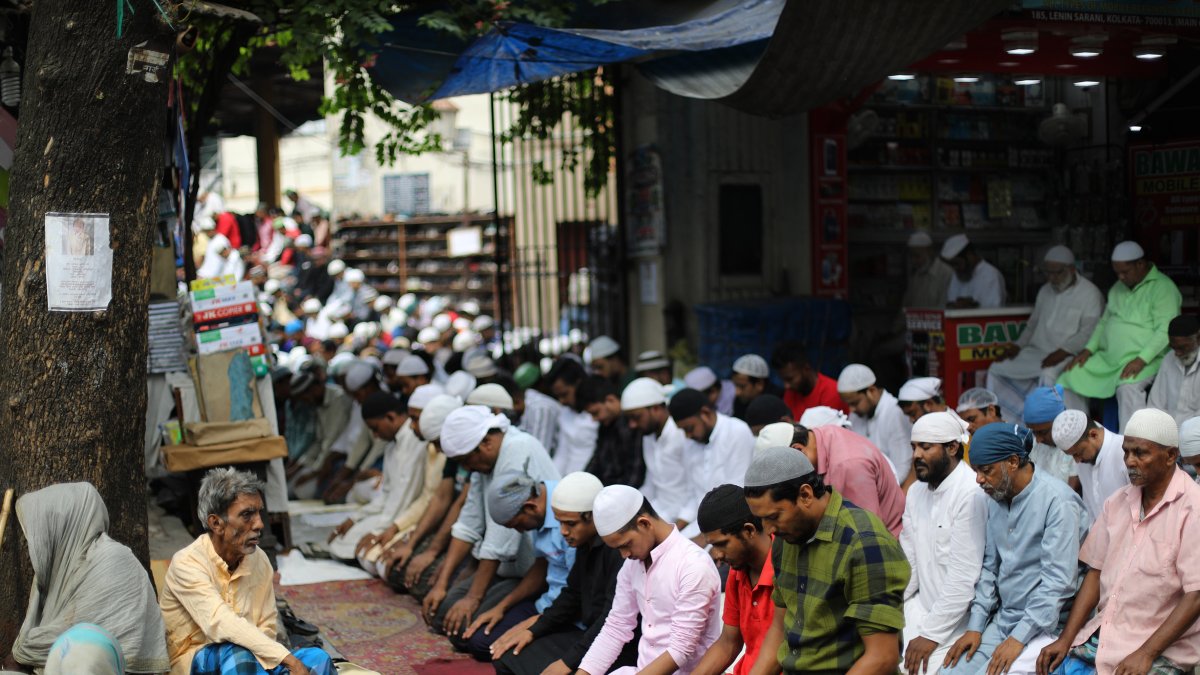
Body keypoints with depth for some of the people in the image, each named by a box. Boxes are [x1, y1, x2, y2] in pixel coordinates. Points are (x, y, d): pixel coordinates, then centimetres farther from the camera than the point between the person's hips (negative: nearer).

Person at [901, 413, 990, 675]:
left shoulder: (972, 494, -17)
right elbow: (908, 560, 10)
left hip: (959, 616, -7)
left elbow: (964, 575, -20)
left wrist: (932, 634, -17)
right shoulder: (916, 491, 10)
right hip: (923, 603, 7)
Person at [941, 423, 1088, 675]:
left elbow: (1058, 581, -20)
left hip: (1043, 626, -7)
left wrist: (1019, 638, -20)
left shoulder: (1058, 501, -16)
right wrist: (975, 626, 6)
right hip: (1001, 620, 7)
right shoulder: (997, 498, 8)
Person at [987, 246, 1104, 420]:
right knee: (997, 369, -8)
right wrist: (1018, 345, 5)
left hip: (1068, 356, -7)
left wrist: (1063, 352, -27)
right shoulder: (1045, 291, 18)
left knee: (1048, 375, -38)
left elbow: (1089, 332, -14)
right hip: (1036, 352, 7)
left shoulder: (1089, 293, -5)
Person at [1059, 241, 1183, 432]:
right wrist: (1088, 349, 5)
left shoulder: (1163, 287, -9)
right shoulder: (1118, 288, 16)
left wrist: (1141, 360, -27)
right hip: (1108, 357, 8)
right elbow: (1104, 321, 21)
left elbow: (1165, 331, -17)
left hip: (1145, 360, -8)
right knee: (1070, 377, -5)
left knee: (1128, 387, -37)